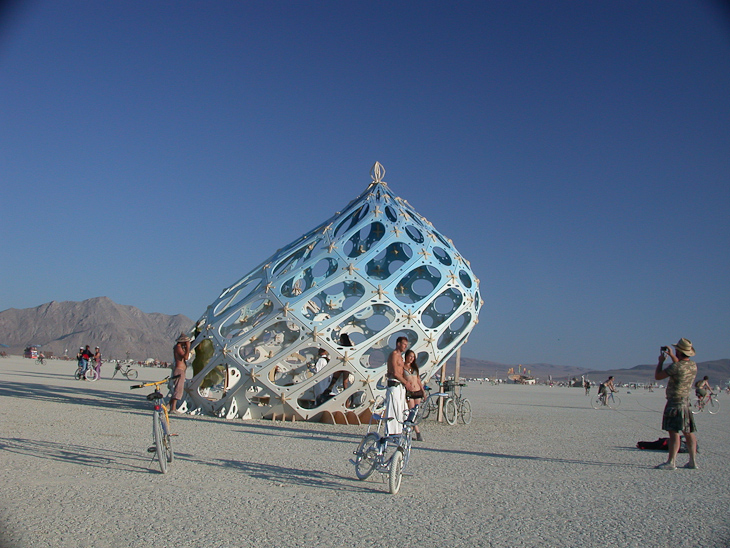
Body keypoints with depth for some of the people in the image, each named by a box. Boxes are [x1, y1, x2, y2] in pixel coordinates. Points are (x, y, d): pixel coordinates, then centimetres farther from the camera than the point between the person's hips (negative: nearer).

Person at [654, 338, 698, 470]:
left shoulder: (676, 367, -20)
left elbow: (657, 376, -12)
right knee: (688, 432, 11)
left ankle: (671, 462, -6)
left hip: (675, 402, -9)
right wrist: (672, 356, 27)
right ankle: (693, 461, 16)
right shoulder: (693, 365, 6)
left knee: (674, 432, -7)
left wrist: (661, 360, 1)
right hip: (686, 402, 9)